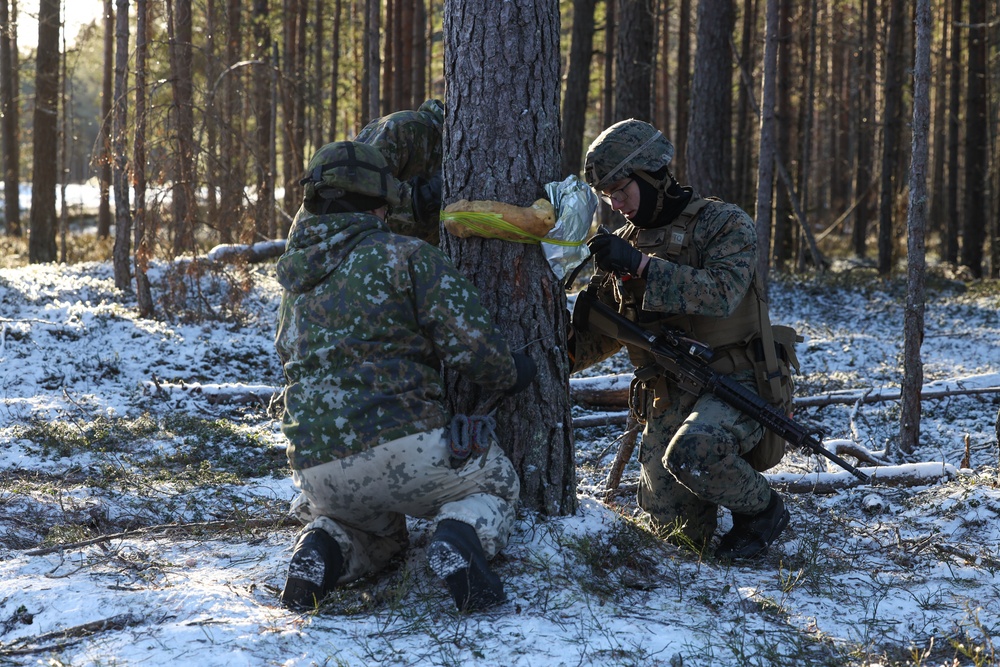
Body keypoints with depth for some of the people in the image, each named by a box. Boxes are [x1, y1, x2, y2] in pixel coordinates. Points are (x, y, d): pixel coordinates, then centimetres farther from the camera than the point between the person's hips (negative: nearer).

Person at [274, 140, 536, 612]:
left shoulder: (295, 282, 18)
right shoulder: (406, 256, -1)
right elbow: (471, 343, -7)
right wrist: (509, 375, 13)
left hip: (319, 473, 5)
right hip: (403, 445, -5)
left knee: (377, 533, 37)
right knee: (495, 485, 25)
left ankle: (321, 552, 1)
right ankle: (457, 543, -9)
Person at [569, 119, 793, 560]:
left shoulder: (724, 223, -5)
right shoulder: (625, 243, 12)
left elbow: (721, 293, -24)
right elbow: (599, 333, 13)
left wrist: (641, 266, -31)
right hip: (666, 400, 6)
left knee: (690, 454, -36)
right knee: (679, 530, -2)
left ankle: (762, 510, -7)